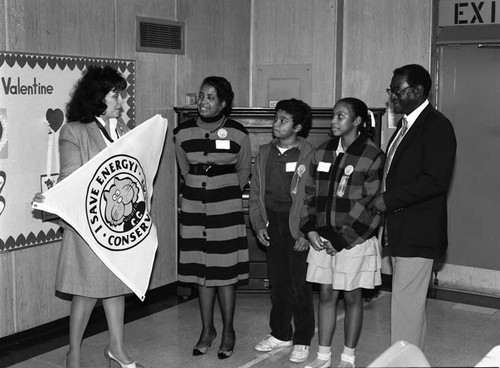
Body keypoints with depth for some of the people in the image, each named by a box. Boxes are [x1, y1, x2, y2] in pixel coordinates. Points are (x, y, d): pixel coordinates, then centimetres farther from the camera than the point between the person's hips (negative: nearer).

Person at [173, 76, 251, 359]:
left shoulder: (238, 133, -7)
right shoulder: (184, 132, -1)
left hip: (227, 209, -2)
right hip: (194, 208, 3)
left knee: (226, 272, 1)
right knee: (201, 271, 8)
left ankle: (228, 332, 16)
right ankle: (208, 329, 23)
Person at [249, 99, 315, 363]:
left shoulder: (309, 155, -9)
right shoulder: (264, 153, 8)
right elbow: (255, 193, 12)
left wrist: (307, 232, -15)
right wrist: (258, 225, 4)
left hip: (298, 227, -5)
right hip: (272, 224, 5)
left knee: (300, 285, 1)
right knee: (277, 282, 13)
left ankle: (302, 341, 15)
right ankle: (280, 334, 28)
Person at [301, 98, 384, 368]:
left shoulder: (372, 156, -10)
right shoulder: (323, 152, 6)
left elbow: (371, 205, -12)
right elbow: (310, 194, 11)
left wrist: (342, 240, -13)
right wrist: (310, 229, -2)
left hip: (354, 240, -4)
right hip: (323, 239, 5)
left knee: (352, 298, 7)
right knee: (326, 295, 10)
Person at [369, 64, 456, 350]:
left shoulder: (437, 126, -13)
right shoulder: (406, 125, 16)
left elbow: (436, 181, -21)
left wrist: (389, 199, -18)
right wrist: (385, 201, 7)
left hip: (418, 233, -9)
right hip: (401, 230, 9)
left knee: (406, 305, -4)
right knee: (413, 303, 18)